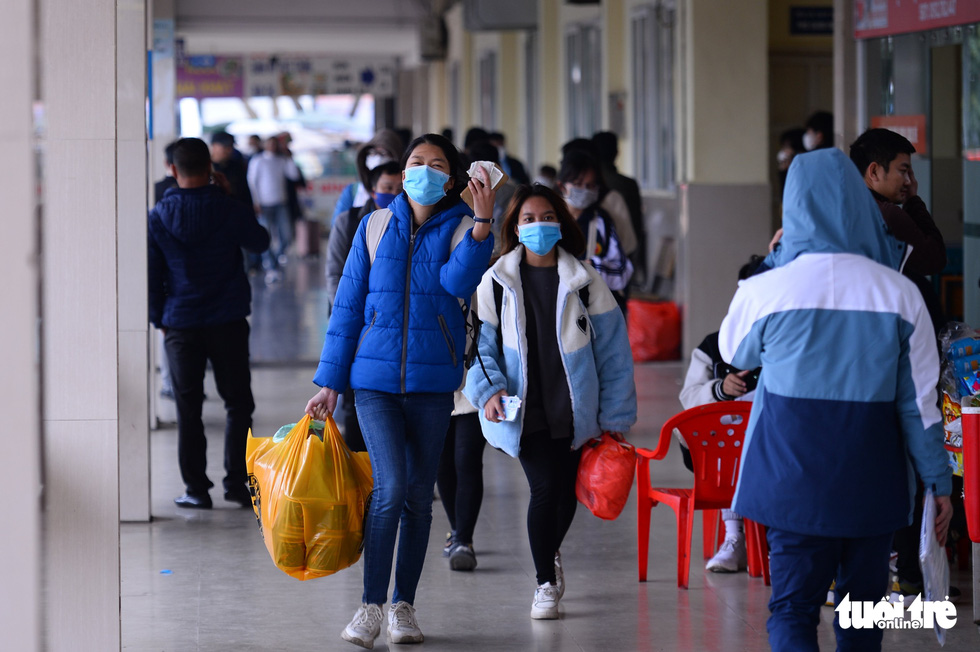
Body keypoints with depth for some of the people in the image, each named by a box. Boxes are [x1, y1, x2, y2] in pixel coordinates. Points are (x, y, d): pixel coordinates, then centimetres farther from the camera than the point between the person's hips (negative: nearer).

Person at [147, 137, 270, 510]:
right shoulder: (230, 210, -6)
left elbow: (152, 274, 1)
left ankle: (196, 488, 7)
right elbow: (260, 242, 13)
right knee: (237, 403, 9)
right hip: (228, 323, -1)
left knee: (188, 409, 7)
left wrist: (159, 320, 12)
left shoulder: (158, 217, -3)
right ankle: (236, 482, 5)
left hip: (181, 325, 1)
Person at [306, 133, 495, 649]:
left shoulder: (459, 229, 2)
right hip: (374, 378, -1)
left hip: (432, 383, 1)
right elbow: (348, 306, 7)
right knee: (391, 486, -14)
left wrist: (482, 224, -30)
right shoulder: (375, 227, 5)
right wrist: (330, 383, 5)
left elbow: (458, 282, -19)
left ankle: (403, 606, 18)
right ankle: (371, 606, -6)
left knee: (419, 495, 7)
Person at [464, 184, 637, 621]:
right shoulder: (496, 281, -1)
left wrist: (614, 417, -1)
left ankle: (550, 555, 42)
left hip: (574, 410, 2)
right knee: (544, 487, -13)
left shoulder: (584, 280, -2)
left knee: (567, 491, 9)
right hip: (524, 411, -2)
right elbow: (480, 343, 4)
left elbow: (612, 350, 1)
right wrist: (489, 390, -15)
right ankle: (546, 582, 6)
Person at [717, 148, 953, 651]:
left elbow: (733, 353, 13)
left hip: (794, 475, -2)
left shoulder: (764, 291, -9)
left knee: (793, 609, 1)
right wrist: (938, 479, 10)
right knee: (863, 607, 15)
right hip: (873, 481, 2)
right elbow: (919, 398, -1)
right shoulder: (899, 294, -5)